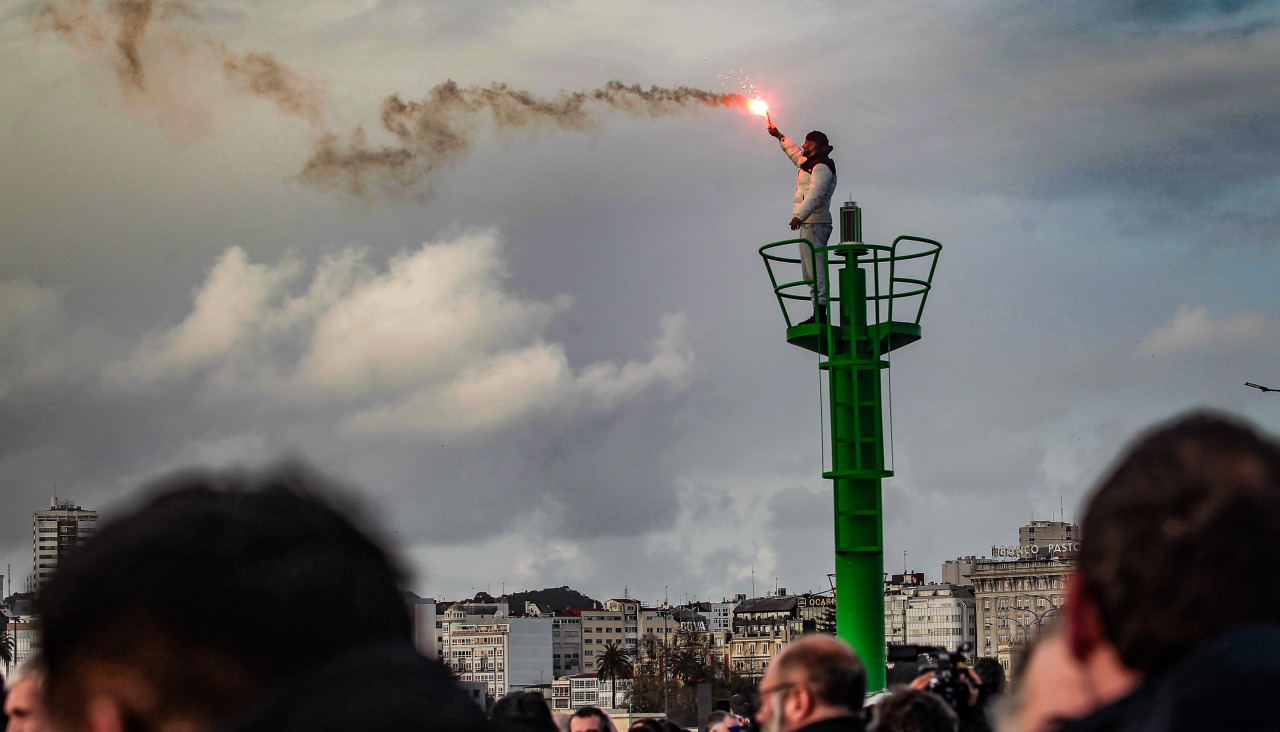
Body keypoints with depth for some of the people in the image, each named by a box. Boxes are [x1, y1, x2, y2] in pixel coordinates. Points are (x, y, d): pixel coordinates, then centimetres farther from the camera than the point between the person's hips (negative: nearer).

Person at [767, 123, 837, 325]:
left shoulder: (822, 167, -10)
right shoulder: (809, 163, 20)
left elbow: (815, 194, -25)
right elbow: (795, 153, 42)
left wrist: (800, 215, -35)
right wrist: (779, 136, 50)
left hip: (814, 223, -10)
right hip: (808, 224, 11)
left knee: (816, 270, -15)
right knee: (809, 273, 8)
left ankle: (820, 313, -20)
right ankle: (818, 314, 7)